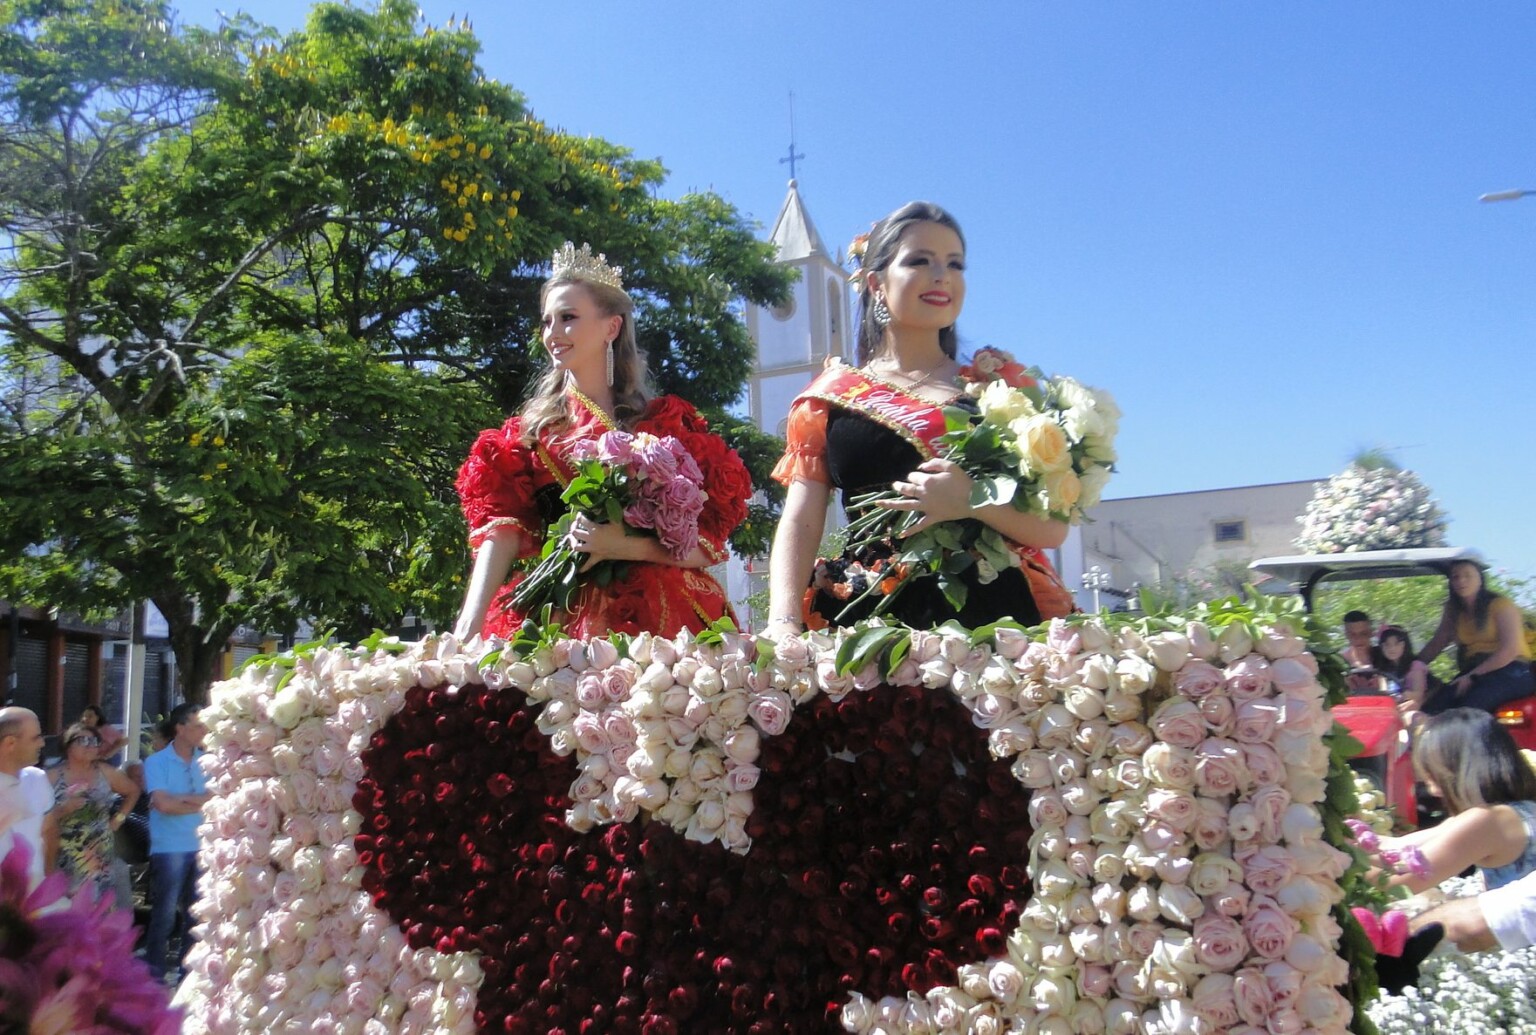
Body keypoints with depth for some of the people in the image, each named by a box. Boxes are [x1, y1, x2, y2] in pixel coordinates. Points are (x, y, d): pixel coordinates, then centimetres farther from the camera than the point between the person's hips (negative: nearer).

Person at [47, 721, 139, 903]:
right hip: (65, 858, -2)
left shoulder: (106, 773, 5)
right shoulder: (54, 776, -3)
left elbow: (133, 791, 19)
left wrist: (120, 817, 9)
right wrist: (64, 809, -20)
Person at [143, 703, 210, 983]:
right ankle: (154, 972, 13)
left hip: (203, 845, 4)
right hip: (169, 847, -4)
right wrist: (201, 803, -6)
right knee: (165, 912, 0)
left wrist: (182, 798, -12)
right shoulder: (156, 762, -3)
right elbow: (162, 804, -13)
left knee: (196, 911, 10)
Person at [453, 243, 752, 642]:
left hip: (657, 619, -1)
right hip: (559, 618, 2)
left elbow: (708, 540, 0)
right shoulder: (531, 430, 12)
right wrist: (468, 630, -16)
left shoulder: (669, 424, 7)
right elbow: (501, 527, -2)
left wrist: (629, 547, -16)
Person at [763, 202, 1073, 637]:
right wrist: (783, 622, -10)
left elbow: (1053, 528, 10)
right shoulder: (831, 395, 15)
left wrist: (975, 501, -10)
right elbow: (800, 524, 7)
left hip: (990, 613, 0)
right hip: (869, 617, 0)